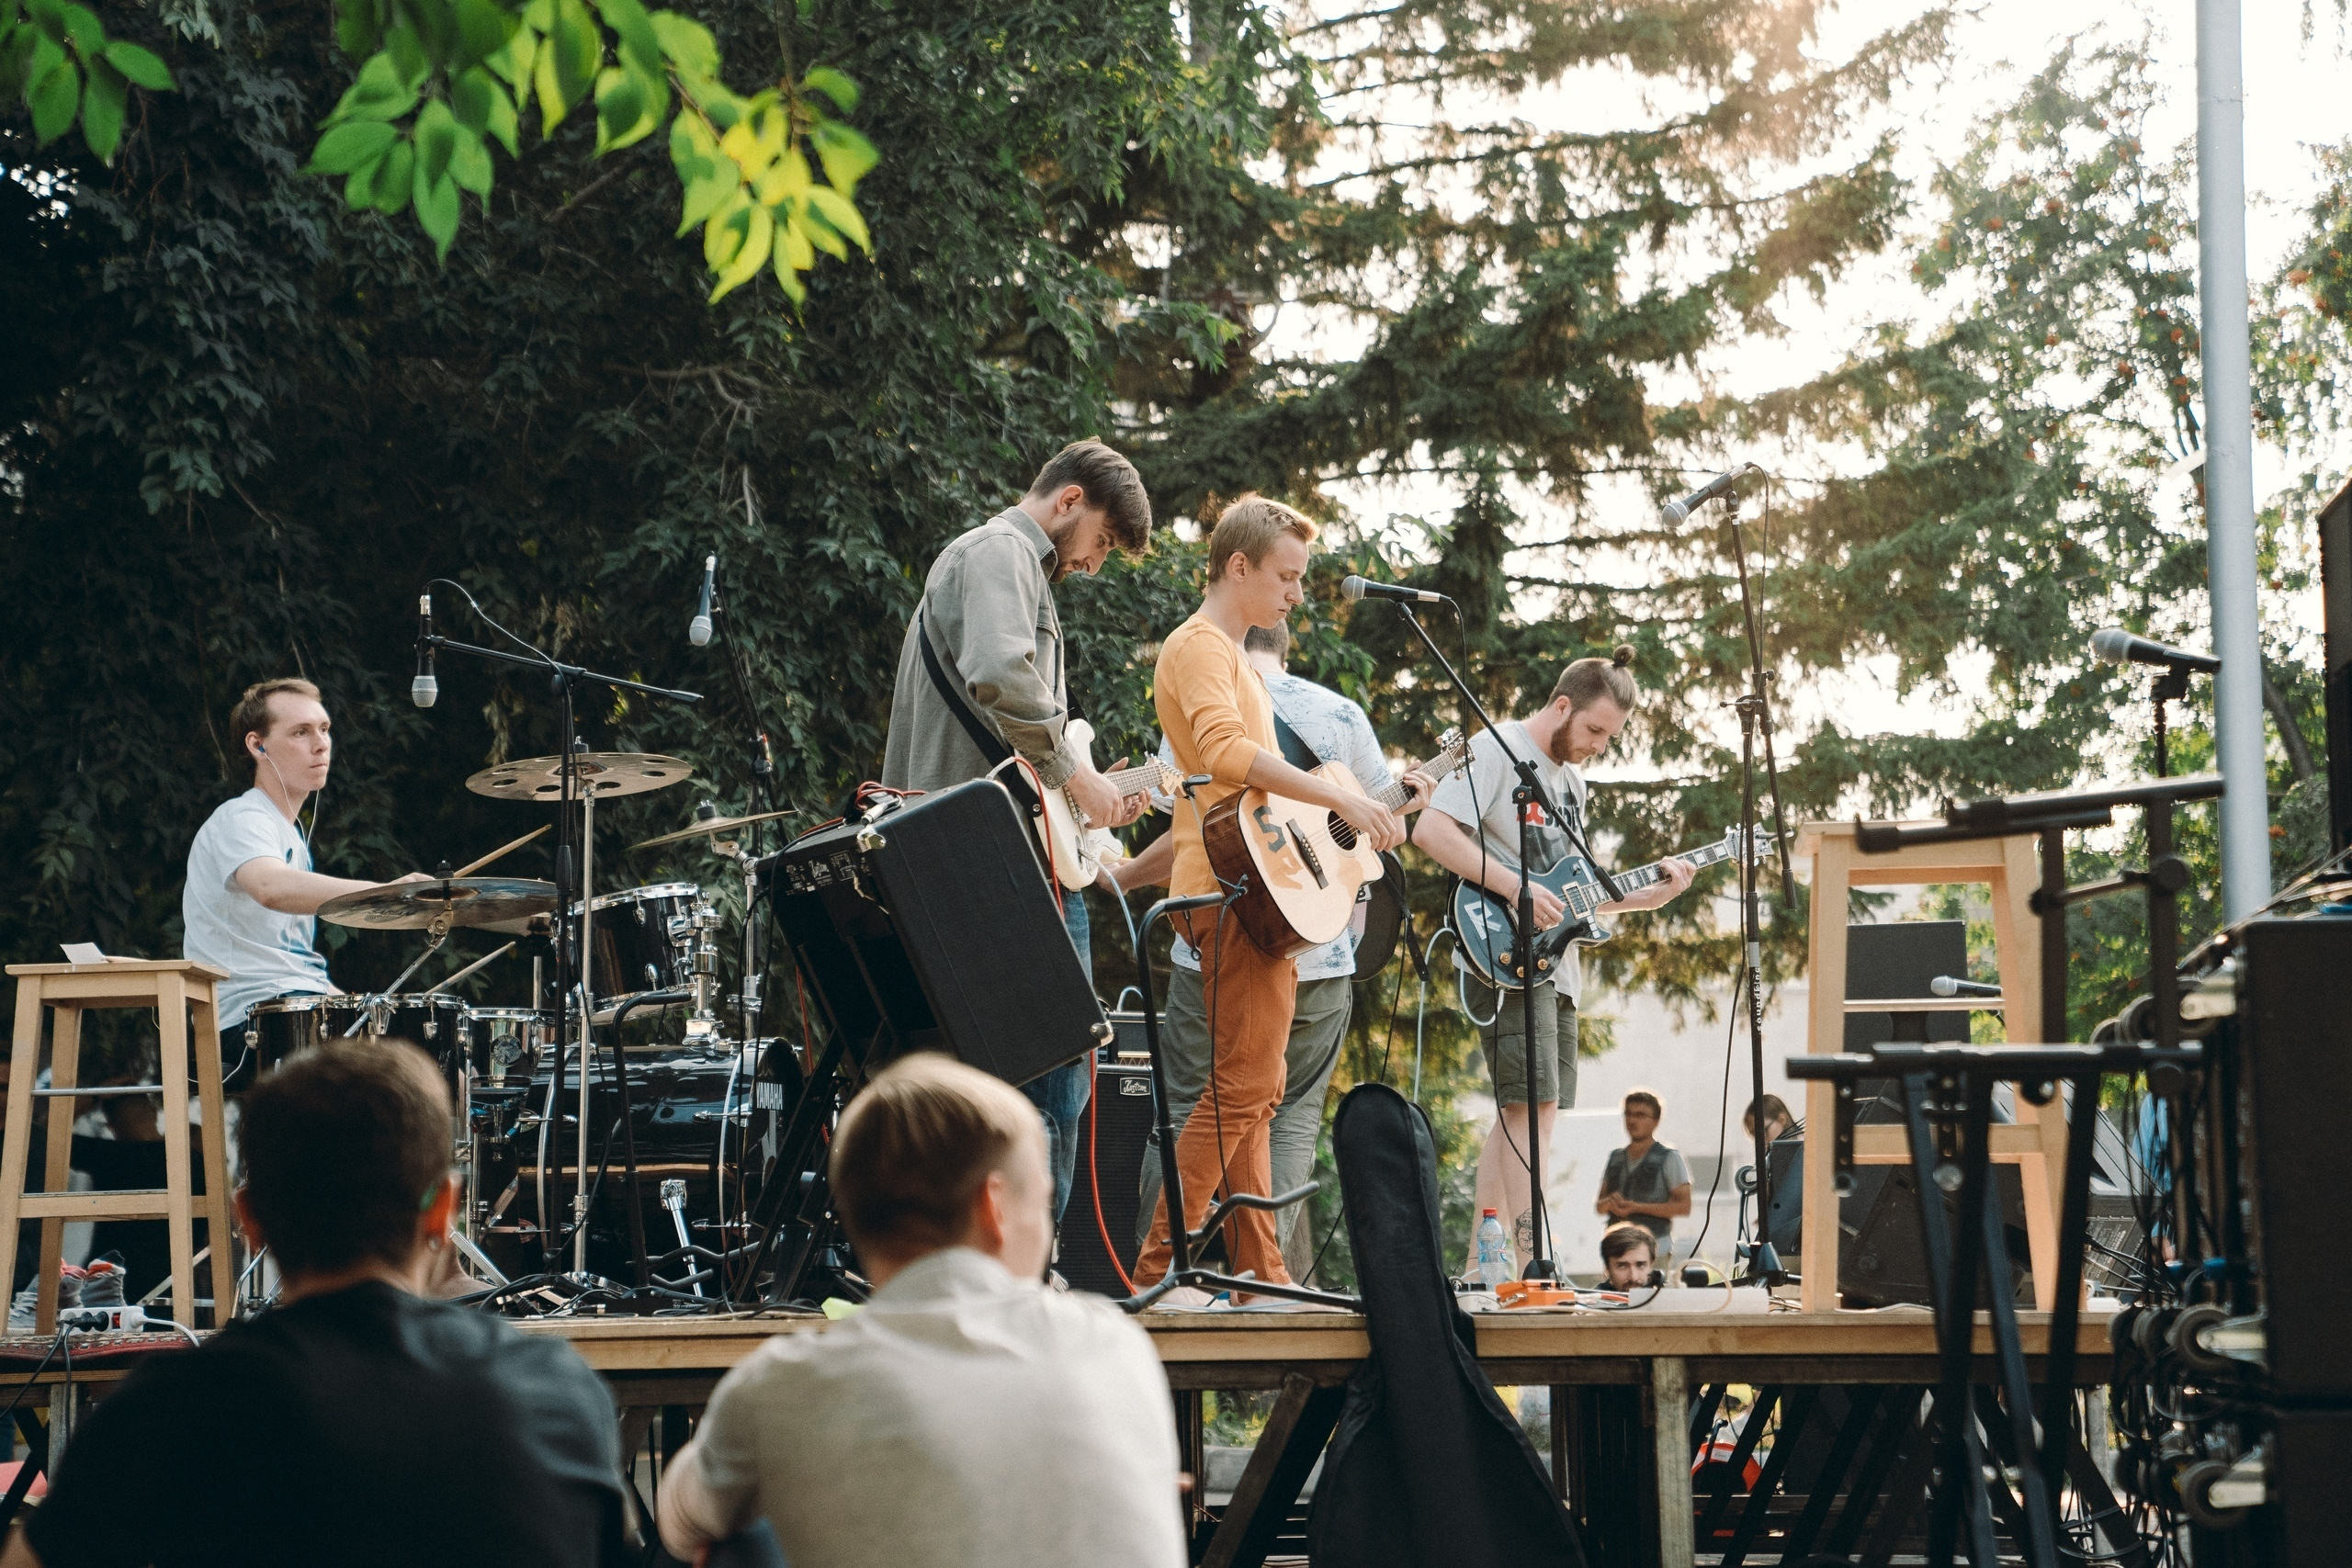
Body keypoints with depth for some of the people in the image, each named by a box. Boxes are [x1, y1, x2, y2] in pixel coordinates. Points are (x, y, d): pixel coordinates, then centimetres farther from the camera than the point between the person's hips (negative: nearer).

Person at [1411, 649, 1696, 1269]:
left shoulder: (1573, 779, 21)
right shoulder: (1498, 750, -7)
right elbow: (1432, 830, -19)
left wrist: (1648, 894, 10)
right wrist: (1514, 888, -23)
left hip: (1554, 960, 9)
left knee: (1519, 1113, 8)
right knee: (1533, 1104, -16)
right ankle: (1532, 1259, -19)